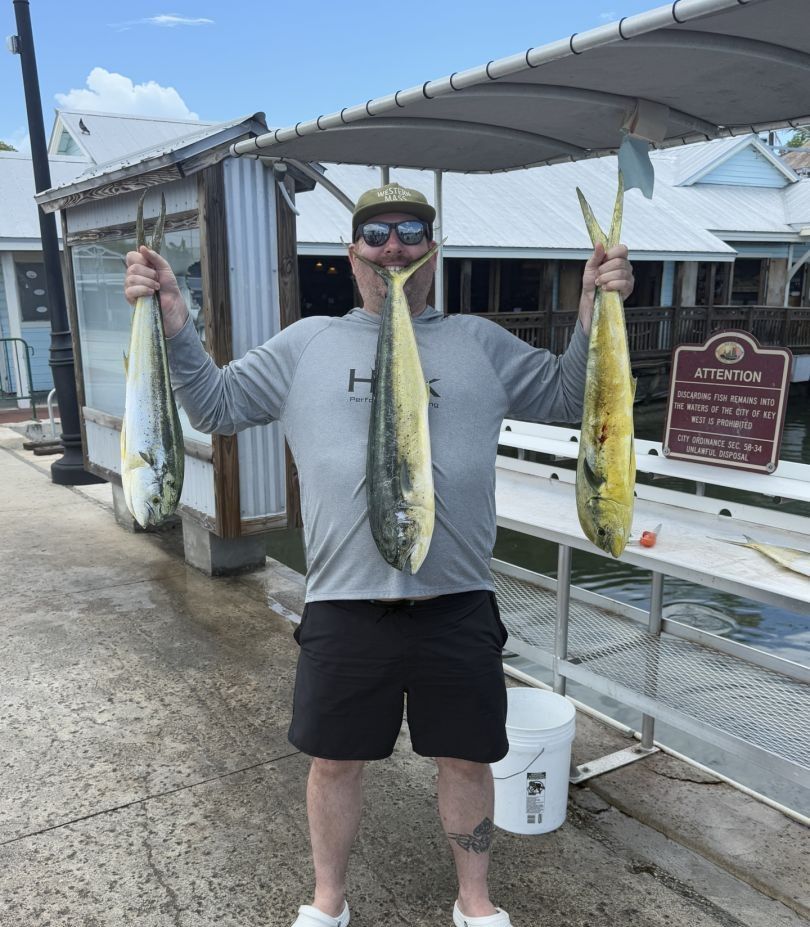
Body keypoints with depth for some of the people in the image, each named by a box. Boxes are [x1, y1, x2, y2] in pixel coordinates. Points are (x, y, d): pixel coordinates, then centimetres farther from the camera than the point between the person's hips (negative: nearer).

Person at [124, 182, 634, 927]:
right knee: (334, 760, 16)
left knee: (467, 758, 16)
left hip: (458, 610, 1)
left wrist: (595, 309, -6)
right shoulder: (307, 343, 6)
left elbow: (570, 400, 7)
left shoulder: (479, 341, 7)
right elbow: (216, 405, 8)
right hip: (344, 612, 0)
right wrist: (173, 317, -4)